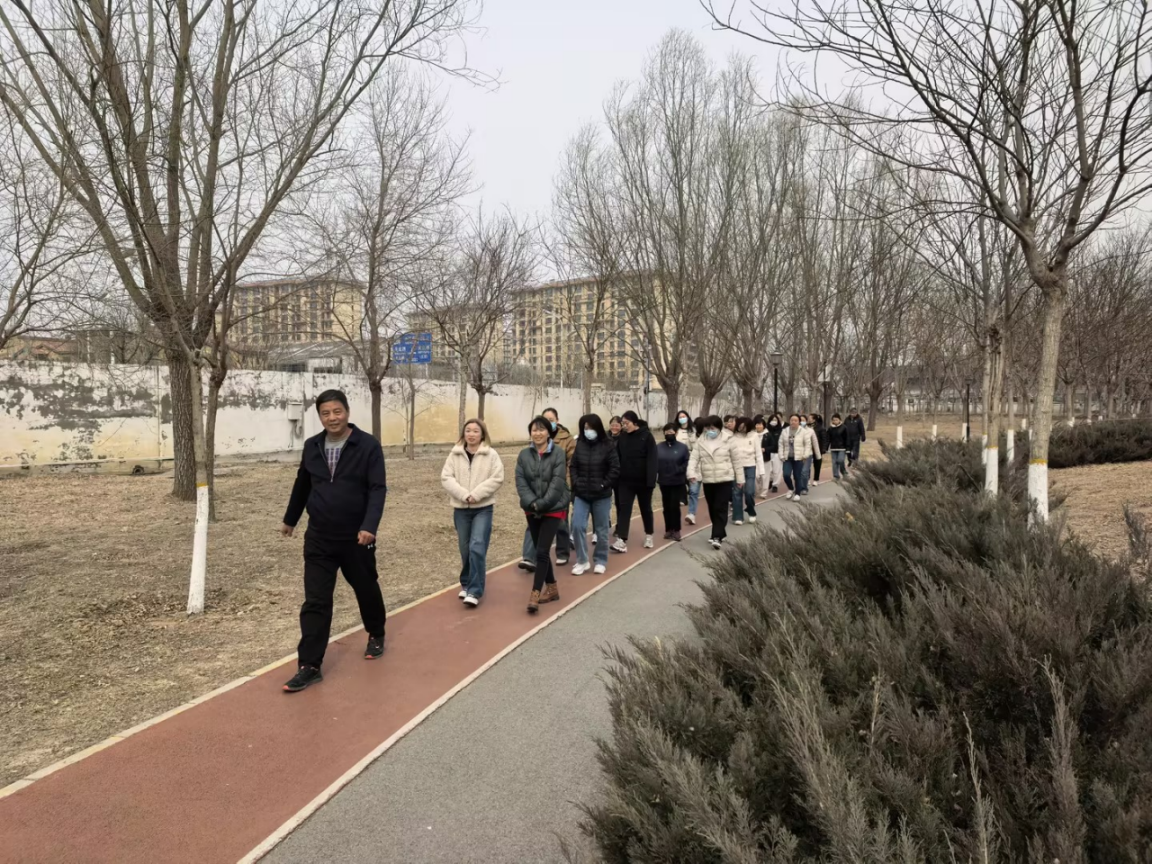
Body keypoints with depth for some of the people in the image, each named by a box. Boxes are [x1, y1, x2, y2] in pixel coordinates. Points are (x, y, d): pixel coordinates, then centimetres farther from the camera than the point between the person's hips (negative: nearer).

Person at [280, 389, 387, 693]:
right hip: (318, 539, 3)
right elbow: (302, 486, 17)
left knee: (367, 591, 16)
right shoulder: (311, 446, 3)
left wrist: (369, 526, -29)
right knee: (315, 602, 0)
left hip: (357, 539, -2)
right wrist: (290, 519, 26)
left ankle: (376, 636, 42)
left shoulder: (368, 445, -11)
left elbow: (378, 489, -17)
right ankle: (309, 666, 7)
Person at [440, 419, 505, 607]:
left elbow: (497, 479, -10)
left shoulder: (491, 455, -4)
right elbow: (446, 477, -3)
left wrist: (476, 494, -18)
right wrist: (464, 495, -16)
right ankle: (466, 584, 29)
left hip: (483, 508, -3)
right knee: (465, 549, 11)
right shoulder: (455, 454, 3)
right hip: (461, 508, 3)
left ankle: (474, 590, -6)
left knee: (477, 547, -12)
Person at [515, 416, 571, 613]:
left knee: (542, 552, -11)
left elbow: (558, 482, -14)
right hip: (531, 510, 5)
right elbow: (520, 481, -3)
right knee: (539, 551, 13)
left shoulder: (558, 453, -9)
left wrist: (542, 504, -18)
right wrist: (532, 503, -17)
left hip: (553, 509, -5)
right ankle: (552, 588, 28)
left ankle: (535, 594, -5)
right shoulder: (524, 454, 3)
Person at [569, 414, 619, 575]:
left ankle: (601, 561, 23)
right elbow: (573, 466, 8)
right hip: (581, 494, 2)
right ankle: (582, 561, 8)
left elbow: (615, 468, -7)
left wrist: (604, 485, -11)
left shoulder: (607, 446, -8)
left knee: (601, 529, 8)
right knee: (577, 526, -6)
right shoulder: (579, 445, 1)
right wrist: (576, 482, -5)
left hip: (601, 495, -2)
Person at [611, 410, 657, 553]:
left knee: (645, 508, 12)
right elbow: (617, 458, 6)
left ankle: (648, 536, 30)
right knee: (624, 508, -6)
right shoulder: (622, 437, 3)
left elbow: (652, 460, -14)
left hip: (643, 480, -3)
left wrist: (651, 480, -20)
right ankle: (622, 541, -10)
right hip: (626, 480, 3)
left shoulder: (647, 436, -10)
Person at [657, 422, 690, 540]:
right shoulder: (658, 447, 5)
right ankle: (668, 529, 18)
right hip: (664, 482, 3)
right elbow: (655, 462, 1)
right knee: (667, 507, 9)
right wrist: (655, 475, -12)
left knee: (675, 505, -4)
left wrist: (678, 471, -16)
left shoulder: (682, 447, -1)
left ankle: (676, 530, 7)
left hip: (678, 482, -3)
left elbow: (687, 463, -4)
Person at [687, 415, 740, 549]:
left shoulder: (727, 441, -3)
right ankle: (720, 533, 27)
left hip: (725, 480, -3)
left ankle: (717, 537, -11)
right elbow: (694, 459, -4)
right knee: (712, 509, 12)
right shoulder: (700, 442, 3)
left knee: (720, 508, -9)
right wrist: (691, 473, -22)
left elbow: (735, 460, 4)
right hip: (708, 481, 3)